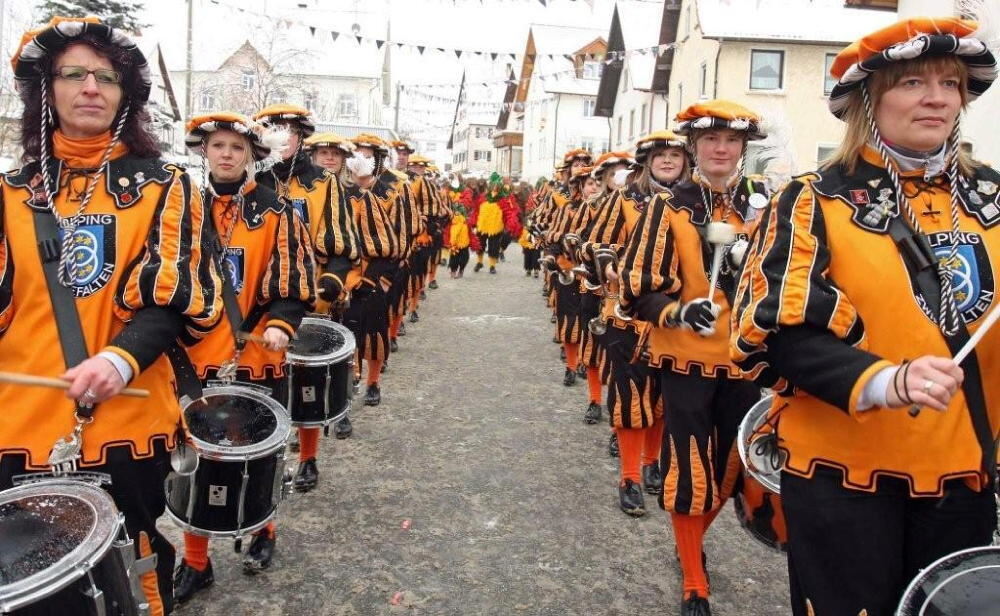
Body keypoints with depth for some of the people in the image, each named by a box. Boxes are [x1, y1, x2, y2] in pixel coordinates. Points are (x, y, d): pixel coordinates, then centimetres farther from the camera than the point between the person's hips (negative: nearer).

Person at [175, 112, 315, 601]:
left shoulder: (274, 211, -3)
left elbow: (294, 283, -5)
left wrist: (279, 324, -21)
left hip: (257, 358, -2)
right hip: (196, 357, 2)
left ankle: (264, 533, 38)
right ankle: (195, 562, 23)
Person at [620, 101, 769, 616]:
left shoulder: (762, 204, 6)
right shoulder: (668, 208, -7)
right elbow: (637, 291, -9)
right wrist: (680, 312, -26)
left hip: (744, 358, 4)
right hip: (689, 357, -4)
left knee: (732, 460, 15)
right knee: (689, 466, 2)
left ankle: (692, 542, 42)